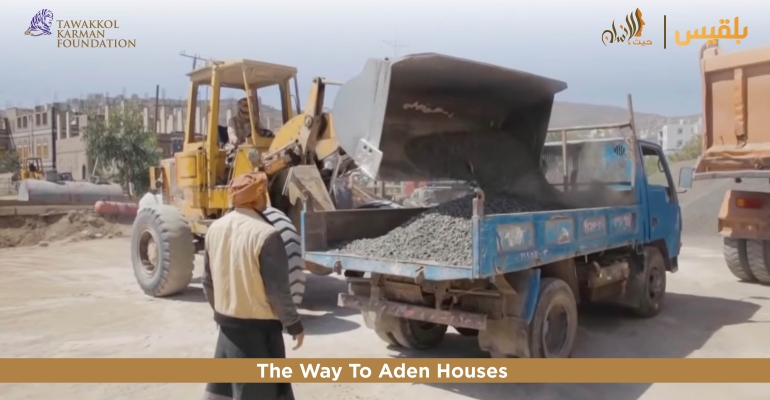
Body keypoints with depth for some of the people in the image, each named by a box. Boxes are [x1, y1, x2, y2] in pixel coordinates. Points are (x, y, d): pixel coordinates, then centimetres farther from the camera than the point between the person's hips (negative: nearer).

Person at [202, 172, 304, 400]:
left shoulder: (215, 229, 1)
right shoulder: (265, 234, -21)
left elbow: (208, 281, 10)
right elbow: (278, 289, -18)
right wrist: (294, 325, -6)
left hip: (227, 323, 7)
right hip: (259, 326, -7)